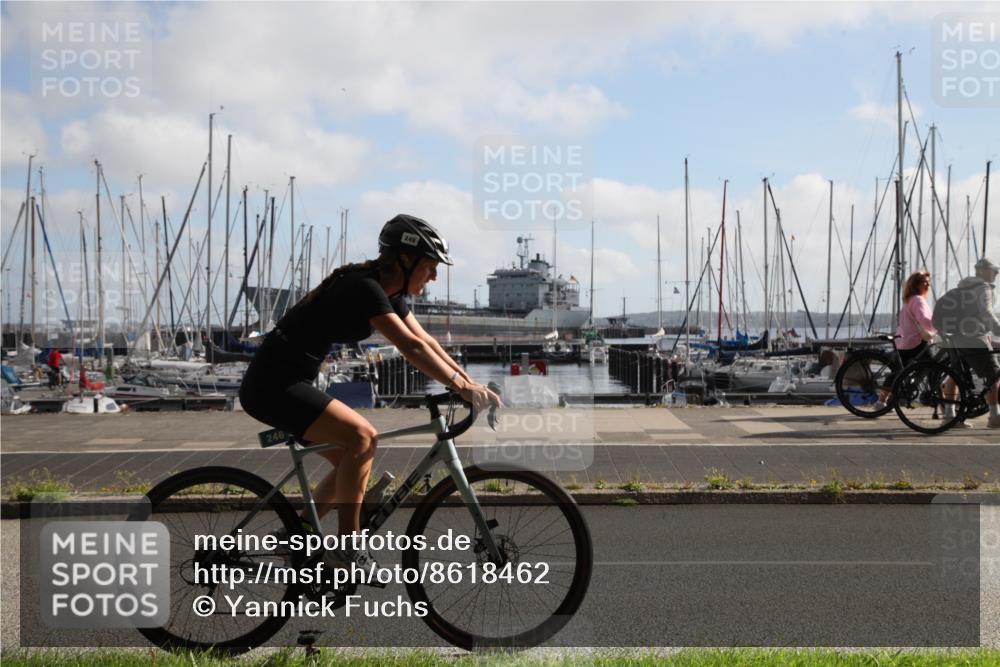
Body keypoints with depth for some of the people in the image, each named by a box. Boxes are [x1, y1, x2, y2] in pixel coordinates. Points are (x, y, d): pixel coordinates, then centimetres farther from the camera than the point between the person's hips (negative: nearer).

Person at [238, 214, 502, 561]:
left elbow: (427, 342, 9)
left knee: (353, 462, 9)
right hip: (273, 385, -10)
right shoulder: (365, 287, -20)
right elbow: (411, 348, -27)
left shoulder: (388, 291, 9)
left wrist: (471, 382, 1)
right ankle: (346, 550, -13)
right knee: (362, 436, -20)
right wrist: (463, 387, -26)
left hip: (288, 383, 10)